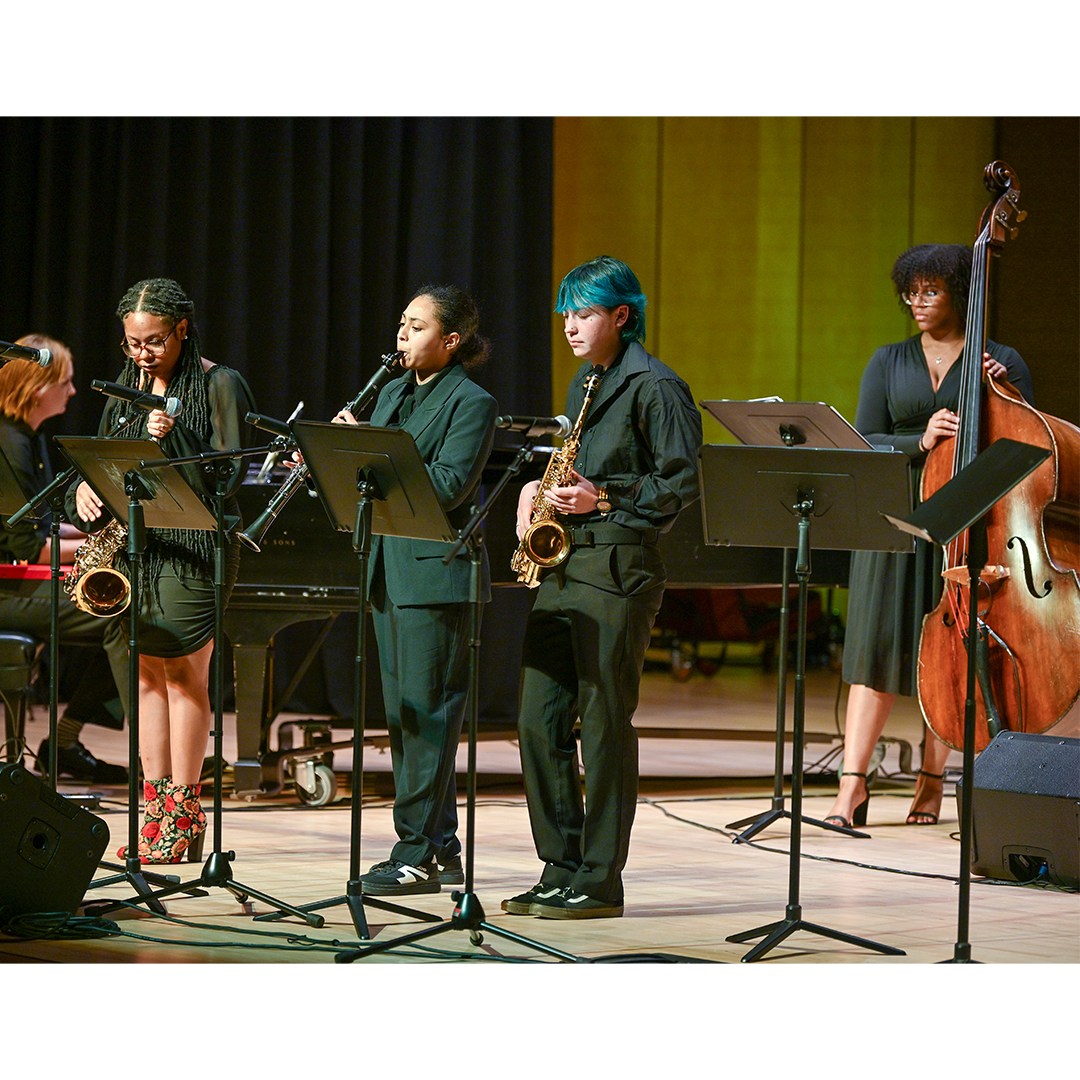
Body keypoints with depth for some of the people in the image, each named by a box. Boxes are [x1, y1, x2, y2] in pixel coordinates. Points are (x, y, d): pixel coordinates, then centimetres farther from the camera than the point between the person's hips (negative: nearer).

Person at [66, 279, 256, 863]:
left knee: (184, 671, -6)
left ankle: (184, 811, -1)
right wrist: (87, 490, -6)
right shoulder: (127, 390, 15)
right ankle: (155, 805, 9)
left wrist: (175, 439, -24)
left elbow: (229, 475, -11)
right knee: (147, 671, 5)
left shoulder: (219, 385, -4)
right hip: (136, 544, 6)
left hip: (196, 543, -6)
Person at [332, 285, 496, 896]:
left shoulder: (472, 403, -7)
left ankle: (418, 855, -5)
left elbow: (447, 487, -19)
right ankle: (442, 849, 16)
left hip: (436, 572, -8)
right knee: (405, 712, 9)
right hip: (391, 570, 9)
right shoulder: (393, 394, 17)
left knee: (428, 713, -7)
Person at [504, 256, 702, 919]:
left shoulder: (655, 386, -7)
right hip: (563, 563, 9)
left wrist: (606, 498, -17)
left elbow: (683, 484, -11)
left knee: (605, 723, -4)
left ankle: (601, 881, 2)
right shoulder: (583, 384, 19)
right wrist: (539, 490, 9)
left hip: (619, 566, -8)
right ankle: (560, 871, 12)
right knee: (540, 721, 5)